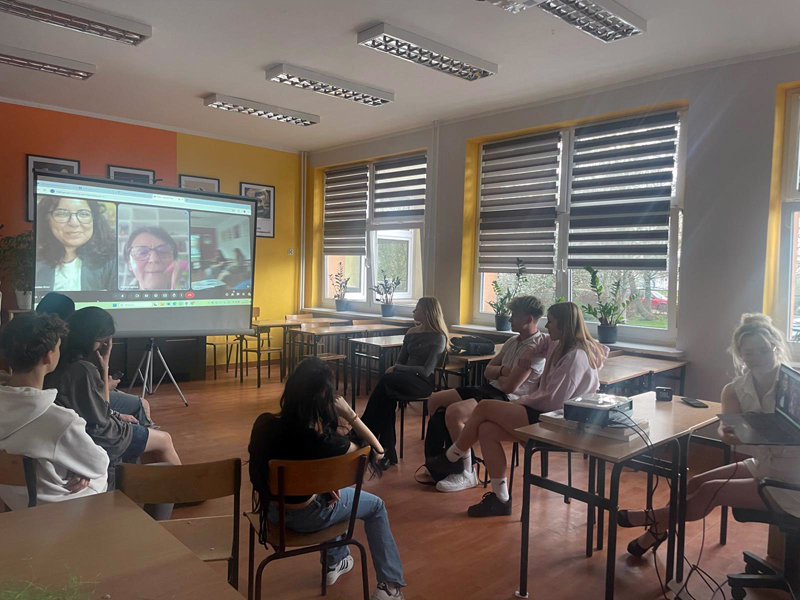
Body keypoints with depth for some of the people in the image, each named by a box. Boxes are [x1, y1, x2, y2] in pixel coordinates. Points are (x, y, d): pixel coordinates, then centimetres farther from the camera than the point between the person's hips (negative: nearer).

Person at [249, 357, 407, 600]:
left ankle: (336, 562, 50)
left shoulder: (264, 424, -16)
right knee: (375, 506, 19)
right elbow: (377, 452, -14)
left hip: (269, 508, 5)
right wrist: (350, 415, -16)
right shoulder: (325, 441, -30)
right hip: (304, 517, -5)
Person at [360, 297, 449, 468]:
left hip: (425, 382, -6)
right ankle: (387, 452, -29)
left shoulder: (438, 337, -5)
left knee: (386, 381, -32)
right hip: (406, 379, 6)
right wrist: (394, 369, -9)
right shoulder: (411, 333, 16)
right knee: (388, 396, -30)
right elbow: (400, 362, 15)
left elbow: (426, 370, -14)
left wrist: (396, 369, -16)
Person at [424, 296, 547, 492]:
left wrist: (497, 374, 1)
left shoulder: (536, 348, -15)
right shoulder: (513, 341, 14)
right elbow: (488, 371, 12)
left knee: (454, 413, -30)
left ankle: (466, 474, -13)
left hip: (510, 400, -10)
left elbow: (509, 386, -20)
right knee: (435, 400, 4)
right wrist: (504, 370, -8)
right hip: (490, 389, 10)